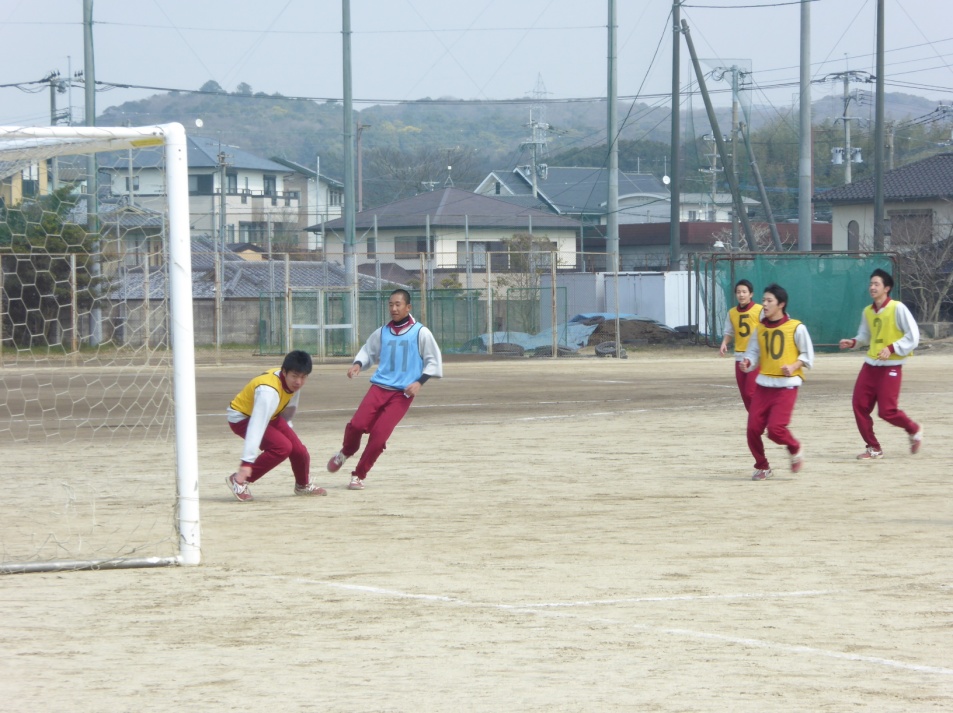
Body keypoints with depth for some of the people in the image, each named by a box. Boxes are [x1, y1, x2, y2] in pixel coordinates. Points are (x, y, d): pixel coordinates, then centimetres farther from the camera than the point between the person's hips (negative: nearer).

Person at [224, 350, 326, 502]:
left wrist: (288, 432, 22)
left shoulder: (292, 382, -12)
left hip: (269, 415, 8)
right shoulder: (269, 391, -38)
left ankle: (303, 486, 28)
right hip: (242, 418, -8)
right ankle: (238, 481, -16)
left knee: (298, 448, -2)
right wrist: (247, 462, -48)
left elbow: (288, 410, 9)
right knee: (282, 447, -25)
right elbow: (257, 427, -44)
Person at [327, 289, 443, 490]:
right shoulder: (382, 333, 11)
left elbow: (434, 360, 3)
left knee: (379, 434, -14)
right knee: (357, 424, -16)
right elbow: (368, 351, 21)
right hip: (379, 387, 3)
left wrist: (419, 382, -10)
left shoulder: (421, 333, 0)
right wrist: (358, 364, -1)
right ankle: (346, 452, 17)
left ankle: (359, 475, 2)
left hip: (402, 393, -3)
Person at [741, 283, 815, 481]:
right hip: (763, 384, 5)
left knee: (775, 428, -18)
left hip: (786, 386, -5)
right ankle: (762, 467, 18)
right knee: (753, 428, -3)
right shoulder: (760, 328, 9)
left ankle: (795, 449, 14)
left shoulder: (796, 328, -5)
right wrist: (747, 362, -9)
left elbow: (808, 355, 0)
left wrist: (793, 366, -16)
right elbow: (753, 352, 13)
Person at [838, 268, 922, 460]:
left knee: (887, 411, -8)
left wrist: (892, 348, -21)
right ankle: (874, 448, 11)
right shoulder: (867, 311, 7)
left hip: (890, 368, -6)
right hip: (870, 365, 6)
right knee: (859, 405, -3)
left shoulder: (898, 309, -11)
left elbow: (913, 336, -12)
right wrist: (852, 343, 0)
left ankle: (914, 430, 22)